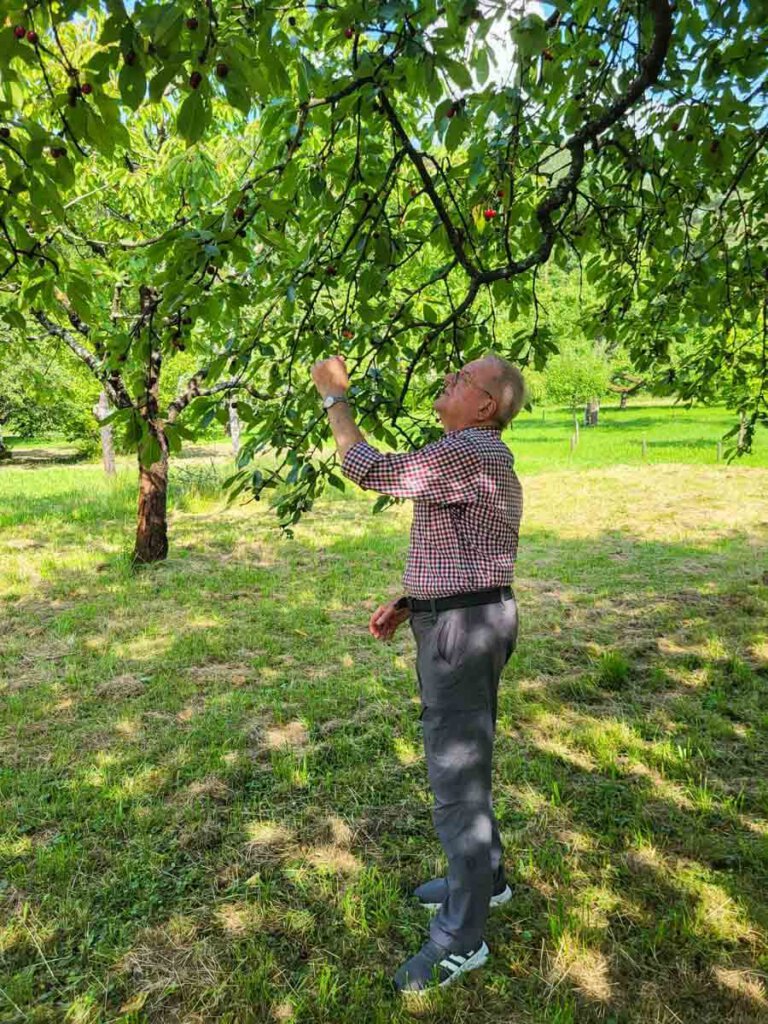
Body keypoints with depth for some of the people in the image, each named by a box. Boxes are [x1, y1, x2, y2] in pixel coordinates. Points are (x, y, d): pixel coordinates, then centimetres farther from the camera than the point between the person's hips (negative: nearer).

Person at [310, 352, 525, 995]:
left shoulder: (469, 453, -19)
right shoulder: (479, 458, 16)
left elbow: (369, 470, -17)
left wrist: (336, 397, -5)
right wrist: (409, 603, 13)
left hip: (463, 629, -11)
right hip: (461, 619, 11)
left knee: (456, 773, 0)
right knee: (462, 757, 22)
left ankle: (461, 938, 17)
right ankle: (483, 878, 42)